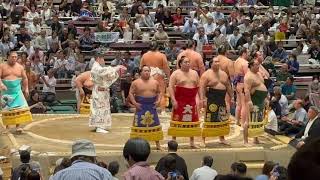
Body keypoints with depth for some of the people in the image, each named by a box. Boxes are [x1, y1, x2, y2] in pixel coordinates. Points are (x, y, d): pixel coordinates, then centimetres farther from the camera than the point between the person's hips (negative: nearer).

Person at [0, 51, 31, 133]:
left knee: (19, 108, -9)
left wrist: (26, 89, 6)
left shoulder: (20, 67, 7)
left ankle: (17, 126, -7)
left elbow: (24, 78, 12)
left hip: (17, 91, 1)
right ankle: (7, 126, 14)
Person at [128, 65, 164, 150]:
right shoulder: (136, 83, -2)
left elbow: (159, 92, 16)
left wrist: (158, 100, 0)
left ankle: (158, 144, 14)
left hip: (152, 106, 3)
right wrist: (134, 103, -12)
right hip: (140, 106, -3)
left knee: (155, 124, 6)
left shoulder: (155, 82, 8)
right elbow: (131, 93, -2)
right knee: (140, 124, -4)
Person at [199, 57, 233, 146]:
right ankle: (203, 139, 0)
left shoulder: (223, 74, 14)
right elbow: (202, 88, -11)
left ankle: (222, 138, 22)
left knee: (223, 120, 10)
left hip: (222, 99, 6)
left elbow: (228, 86, 21)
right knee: (209, 120, -6)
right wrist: (202, 99, -20)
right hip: (211, 100, -6)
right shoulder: (206, 74, -5)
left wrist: (231, 97, 18)